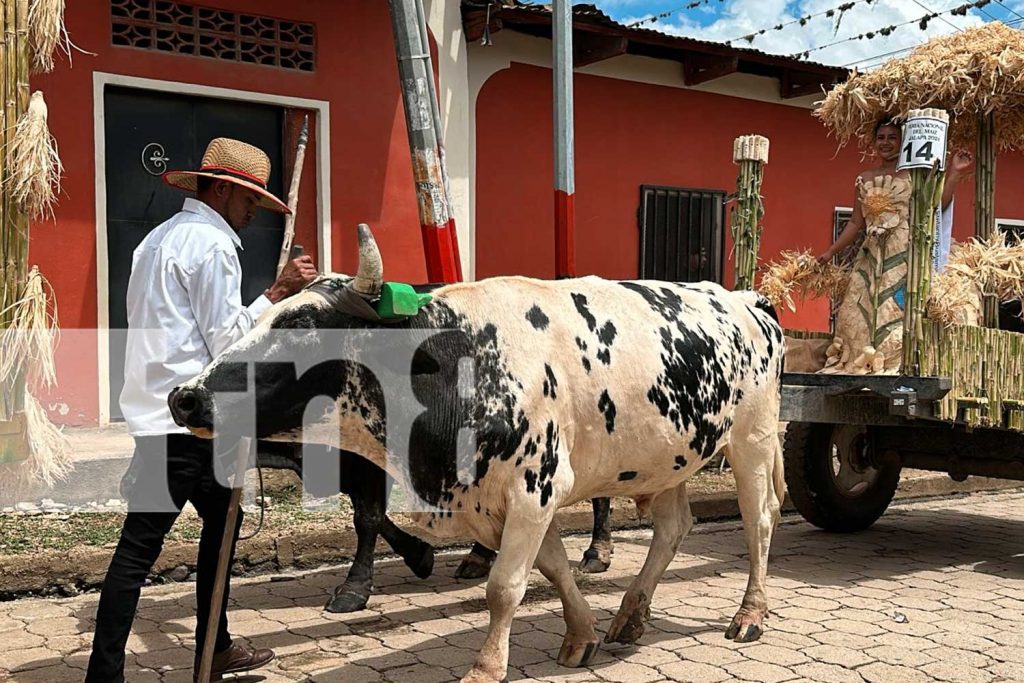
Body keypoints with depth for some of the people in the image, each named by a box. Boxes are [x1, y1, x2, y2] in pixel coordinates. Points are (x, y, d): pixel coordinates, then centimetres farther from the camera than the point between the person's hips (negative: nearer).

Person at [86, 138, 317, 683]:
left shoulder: (161, 237, 19)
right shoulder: (212, 242, -10)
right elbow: (228, 338, -12)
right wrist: (279, 291, -9)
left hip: (155, 409, 10)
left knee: (222, 520, 17)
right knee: (139, 547, -6)